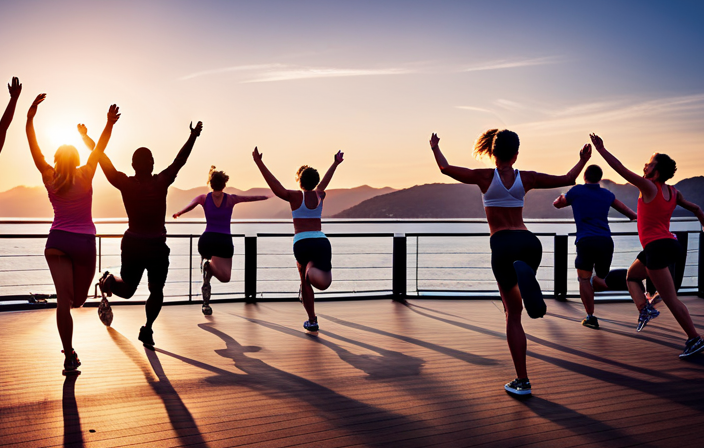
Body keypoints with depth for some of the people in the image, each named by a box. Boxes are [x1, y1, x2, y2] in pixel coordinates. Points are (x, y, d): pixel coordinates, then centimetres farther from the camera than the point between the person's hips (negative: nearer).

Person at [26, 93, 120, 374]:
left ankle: (69, 357, -10)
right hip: (85, 242, -1)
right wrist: (109, 124, -20)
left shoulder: (49, 178, 2)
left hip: (58, 241, 1)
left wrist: (30, 116, 1)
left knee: (63, 299, -6)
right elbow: (100, 148, -7)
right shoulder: (85, 176, -2)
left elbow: (33, 145, 3)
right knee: (77, 299, 22)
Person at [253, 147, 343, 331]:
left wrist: (259, 162, -10)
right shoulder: (320, 195, 11)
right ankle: (312, 270, -28)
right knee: (324, 283, 4)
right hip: (321, 241, 1)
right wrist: (335, 163, 47)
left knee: (306, 284, 17)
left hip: (302, 243, -1)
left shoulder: (295, 196, 0)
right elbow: (325, 180, 30)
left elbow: (274, 184, -11)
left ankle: (312, 321, 18)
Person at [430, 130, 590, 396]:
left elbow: (446, 169, 13)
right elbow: (567, 179, 18)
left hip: (502, 246, -2)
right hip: (530, 242, 2)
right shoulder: (526, 178, 7)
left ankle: (522, 381, 6)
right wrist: (583, 160, 37)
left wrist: (435, 147, 31)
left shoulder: (485, 177, 1)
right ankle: (525, 274, -8)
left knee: (513, 314, 8)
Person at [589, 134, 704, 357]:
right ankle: (644, 307, 4)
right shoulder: (674, 192, 11)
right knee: (632, 275, 24)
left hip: (656, 247, -9)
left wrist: (601, 150, -8)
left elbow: (622, 170, -14)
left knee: (671, 299, -4)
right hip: (670, 244, 9)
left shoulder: (649, 187, -11)